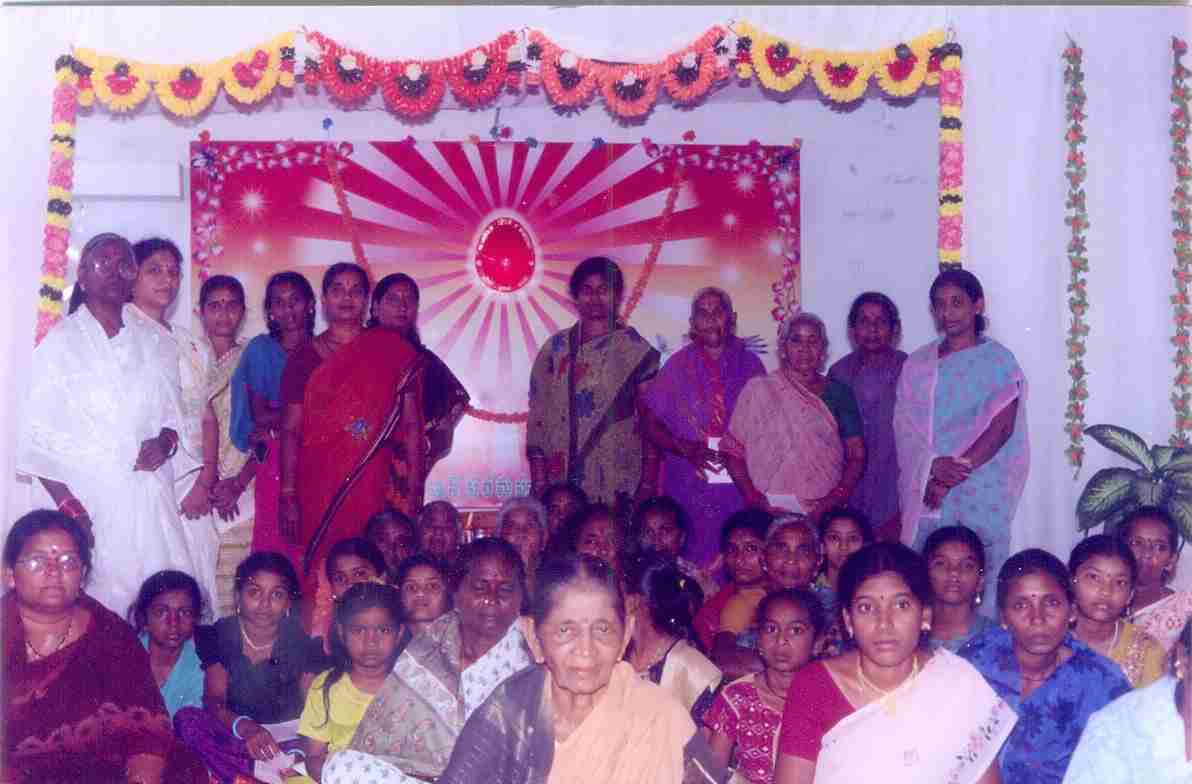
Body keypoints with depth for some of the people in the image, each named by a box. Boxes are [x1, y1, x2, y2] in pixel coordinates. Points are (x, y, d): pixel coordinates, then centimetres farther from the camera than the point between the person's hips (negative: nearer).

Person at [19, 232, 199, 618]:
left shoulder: (153, 344, 13)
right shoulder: (60, 343, 1)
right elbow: (38, 437, -2)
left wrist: (166, 441, -3)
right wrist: (69, 507, -11)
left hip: (150, 504, 4)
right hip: (88, 504, -3)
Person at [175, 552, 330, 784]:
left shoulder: (303, 642, -2)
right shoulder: (219, 636, 0)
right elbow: (214, 700, -11)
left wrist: (298, 754, -29)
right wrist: (245, 727, -34)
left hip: (290, 737, -1)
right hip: (236, 738, 1)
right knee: (187, 718, -27)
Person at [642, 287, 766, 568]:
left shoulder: (749, 364, 9)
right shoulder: (679, 365, 7)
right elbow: (652, 426, 5)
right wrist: (688, 450, -11)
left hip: (740, 486, 1)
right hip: (690, 488, -1)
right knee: (693, 559, -4)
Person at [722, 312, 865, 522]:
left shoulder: (838, 393, 11)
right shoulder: (758, 389, 5)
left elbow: (857, 456, 7)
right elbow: (733, 451, 3)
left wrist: (835, 499, -7)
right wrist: (755, 499, -8)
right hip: (771, 507, -1)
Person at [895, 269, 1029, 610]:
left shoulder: (998, 360, 4)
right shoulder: (917, 364, 14)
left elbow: (1001, 428, -6)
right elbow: (905, 428, 6)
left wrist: (953, 474, -13)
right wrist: (933, 468, -12)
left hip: (979, 492, -3)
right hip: (924, 493, 3)